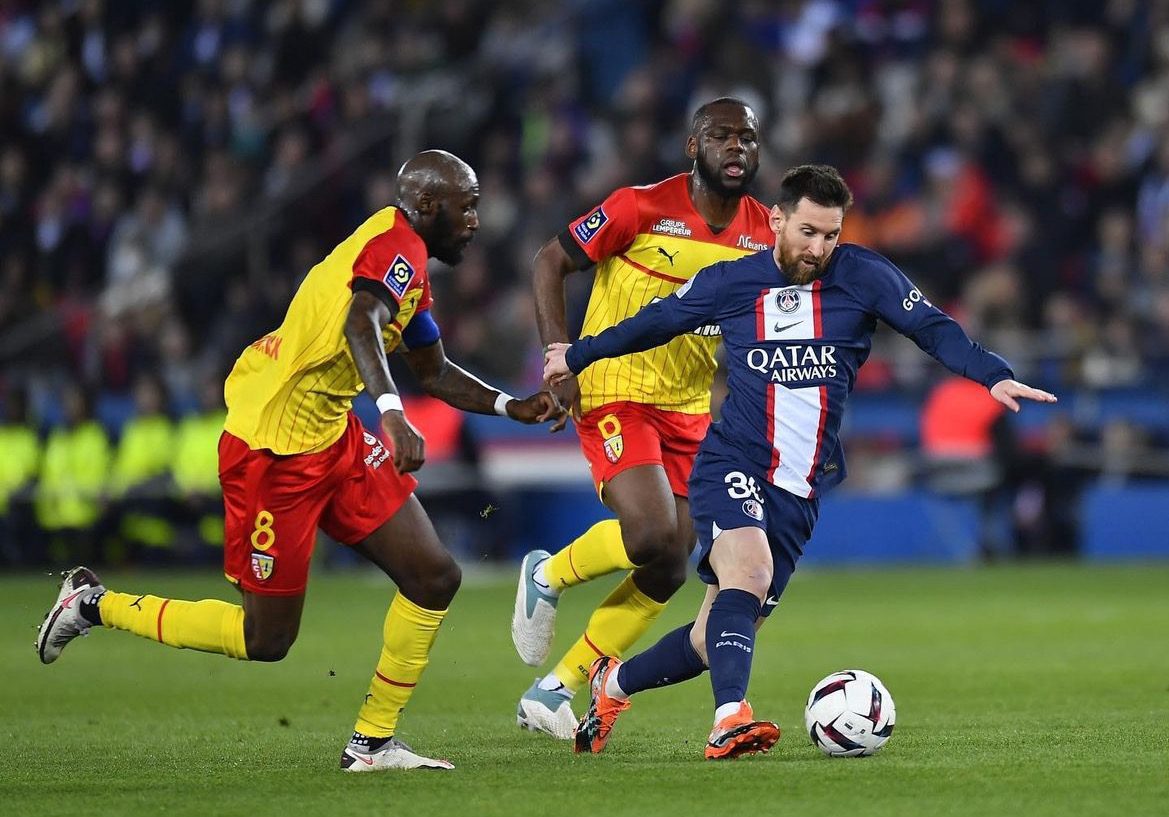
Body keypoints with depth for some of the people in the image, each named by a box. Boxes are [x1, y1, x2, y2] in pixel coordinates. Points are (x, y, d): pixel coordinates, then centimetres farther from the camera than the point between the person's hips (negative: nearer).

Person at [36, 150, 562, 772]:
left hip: (334, 440, 10)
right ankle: (96, 605, 18)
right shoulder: (395, 244, -16)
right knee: (266, 640, 1)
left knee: (434, 578, 1)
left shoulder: (409, 261, 15)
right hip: (273, 454, -10)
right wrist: (392, 411, -51)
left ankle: (372, 742, 10)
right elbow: (360, 325, -37)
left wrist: (511, 407, 16)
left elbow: (434, 372, 28)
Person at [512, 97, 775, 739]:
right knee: (652, 536, -25)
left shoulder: (763, 234, 2)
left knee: (667, 573, 2)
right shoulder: (642, 207, -13)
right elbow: (550, 262, -6)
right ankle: (549, 574, 7)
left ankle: (552, 692, 15)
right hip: (615, 394, -6)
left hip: (689, 408, 6)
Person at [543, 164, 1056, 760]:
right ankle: (730, 719, -44)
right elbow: (655, 323, 16)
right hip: (730, 468, -2)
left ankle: (614, 684, 31)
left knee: (715, 639, 5)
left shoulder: (861, 276, 1)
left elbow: (932, 328, -5)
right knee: (749, 571, -32)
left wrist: (994, 376, -21)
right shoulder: (729, 283, 1)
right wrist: (578, 356, 27)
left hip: (799, 492, 2)